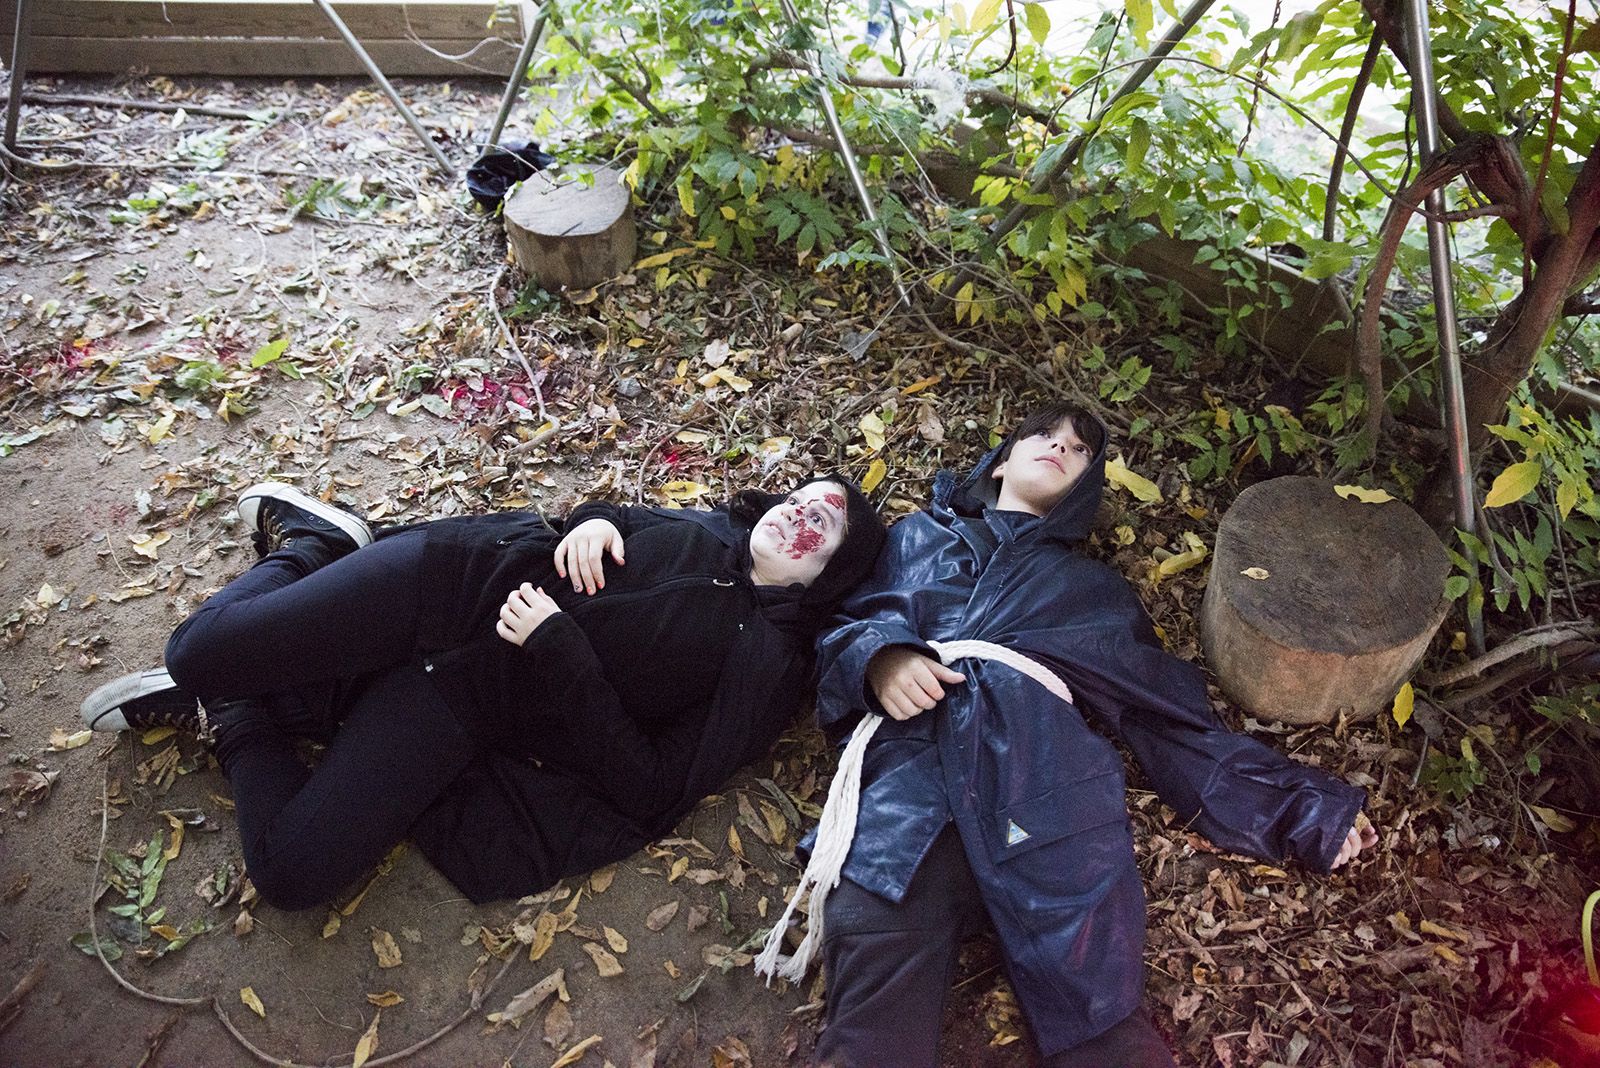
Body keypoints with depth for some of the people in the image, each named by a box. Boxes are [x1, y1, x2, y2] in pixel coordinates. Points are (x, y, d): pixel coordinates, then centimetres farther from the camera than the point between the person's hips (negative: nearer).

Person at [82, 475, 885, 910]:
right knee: (202, 651, -17)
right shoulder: (707, 527, 12)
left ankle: (235, 721, 9)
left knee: (293, 872, -18)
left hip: (461, 707, -2)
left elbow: (650, 786, -7)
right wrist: (590, 521, -5)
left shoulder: (770, 669, 0)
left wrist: (558, 651, -16)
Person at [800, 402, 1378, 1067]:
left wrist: (1306, 812, 13)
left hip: (1049, 788, 1)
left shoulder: (1095, 591, 32)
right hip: (906, 787, -1)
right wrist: (877, 657, -3)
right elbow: (842, 627, 21)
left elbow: (1175, 723, 23)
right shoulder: (917, 539, 32)